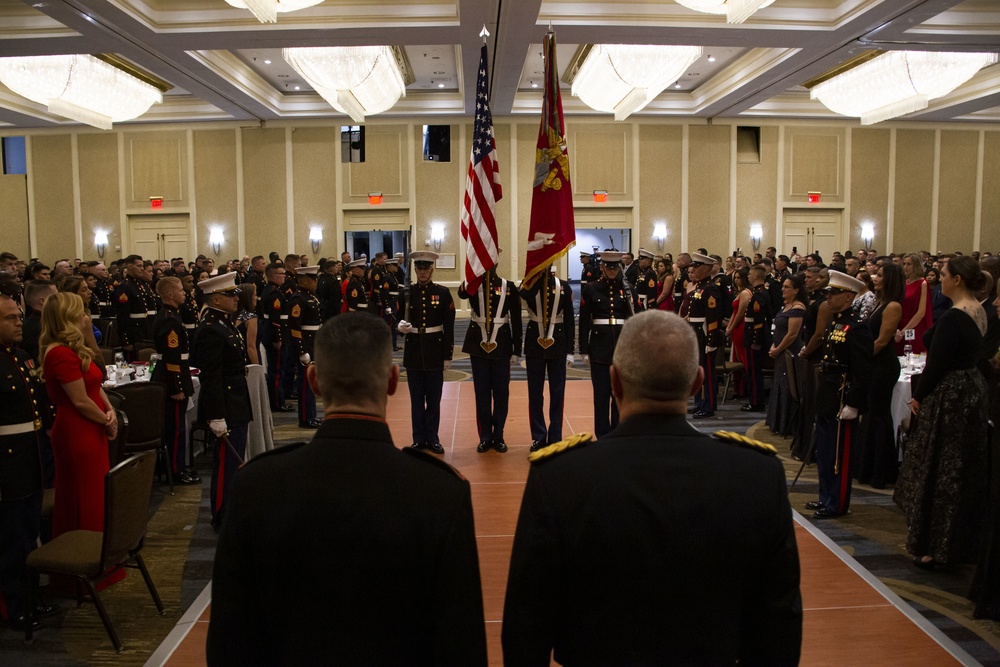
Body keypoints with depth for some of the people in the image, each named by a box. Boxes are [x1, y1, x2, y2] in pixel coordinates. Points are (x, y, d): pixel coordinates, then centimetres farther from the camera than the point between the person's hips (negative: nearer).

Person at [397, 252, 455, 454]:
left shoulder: (443, 293, -1)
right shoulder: (406, 293, 3)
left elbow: (449, 327, -1)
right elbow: (399, 319, 7)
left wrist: (448, 356, -5)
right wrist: (400, 327, -18)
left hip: (435, 350, -1)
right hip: (413, 350, 1)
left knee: (434, 398, 5)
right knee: (416, 398, 7)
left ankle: (432, 438, 16)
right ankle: (419, 439, 16)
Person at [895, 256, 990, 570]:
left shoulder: (953, 317, -21)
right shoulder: (980, 312, 8)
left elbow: (937, 364, -20)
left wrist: (919, 396, -7)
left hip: (949, 396, -9)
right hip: (973, 391, 9)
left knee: (937, 473, 1)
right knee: (965, 472, 17)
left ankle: (935, 547, 9)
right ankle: (964, 541, 29)